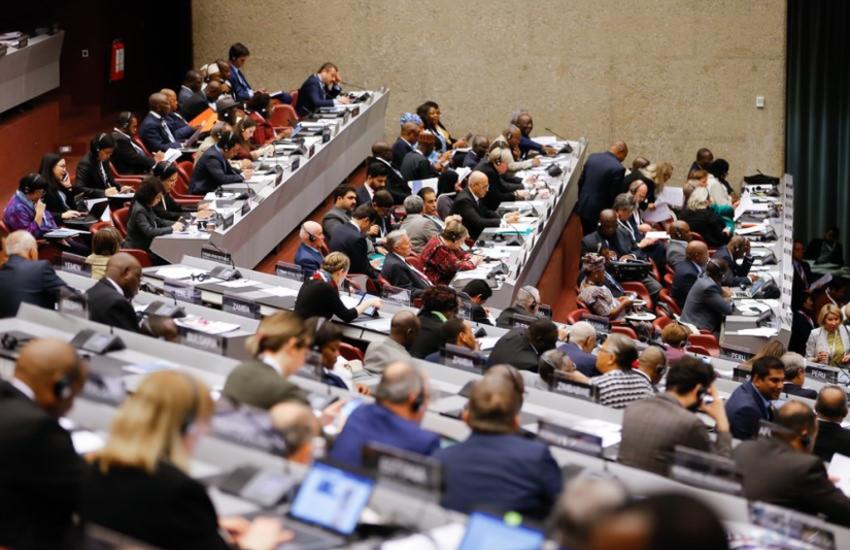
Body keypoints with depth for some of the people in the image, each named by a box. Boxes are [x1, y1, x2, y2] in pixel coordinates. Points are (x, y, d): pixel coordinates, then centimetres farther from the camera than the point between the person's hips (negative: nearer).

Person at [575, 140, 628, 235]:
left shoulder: (592, 157, 1)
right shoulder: (618, 168, -19)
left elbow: (580, 181, 9)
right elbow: (614, 195, -15)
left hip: (583, 207, 6)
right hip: (600, 212, -6)